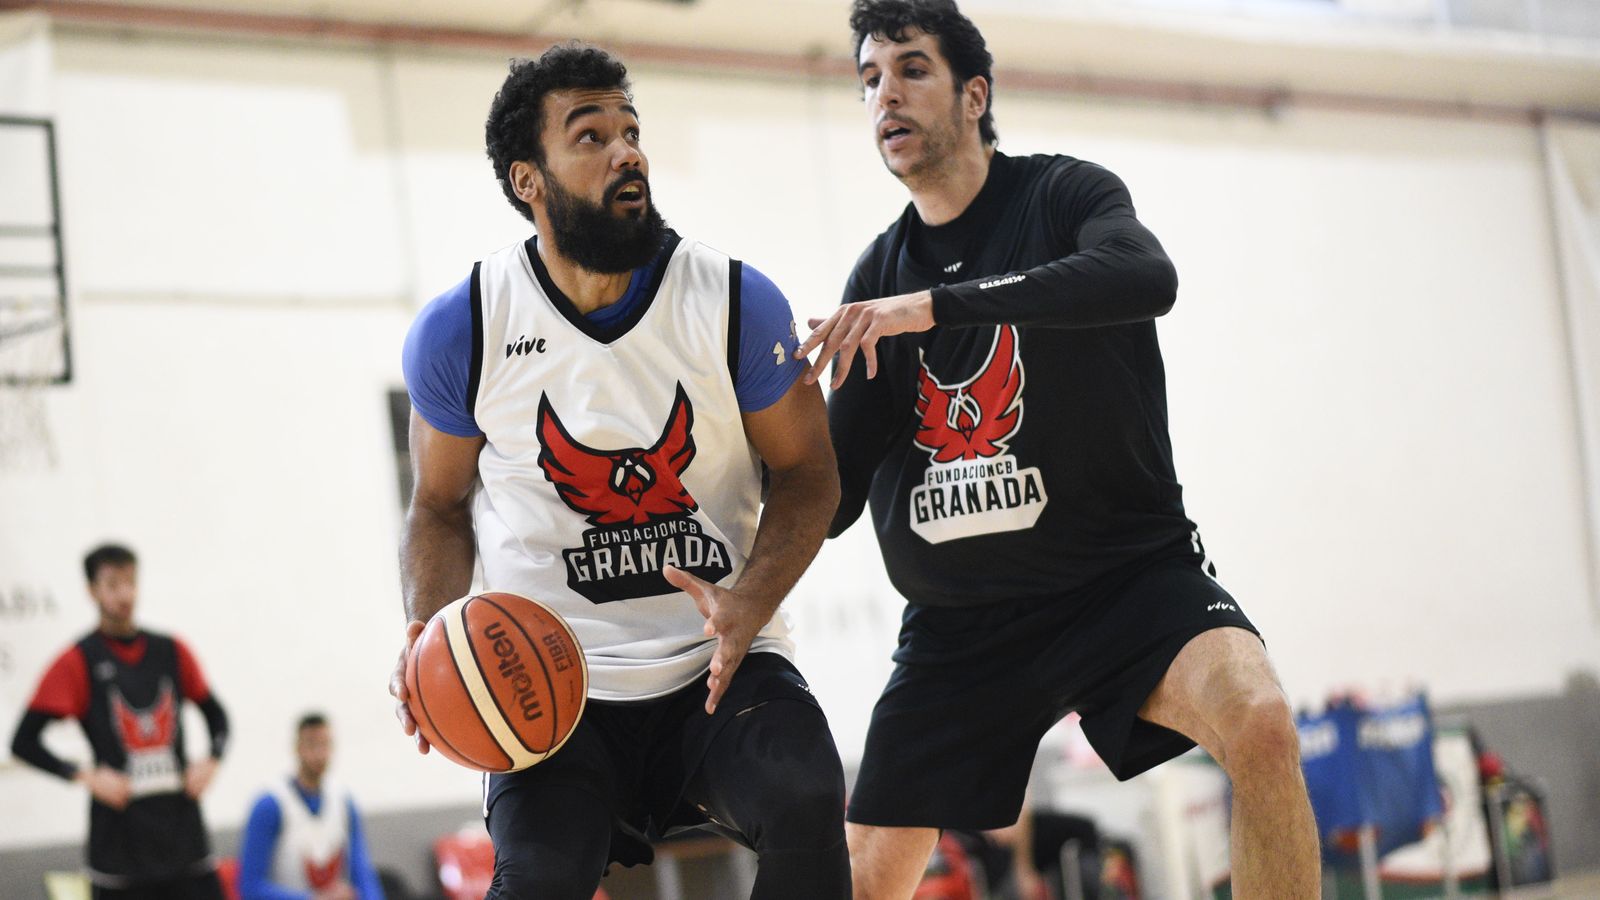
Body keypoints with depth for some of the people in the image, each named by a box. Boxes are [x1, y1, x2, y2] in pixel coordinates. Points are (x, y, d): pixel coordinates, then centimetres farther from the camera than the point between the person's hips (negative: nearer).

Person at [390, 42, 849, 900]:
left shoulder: (737, 303, -5)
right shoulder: (459, 330, -4)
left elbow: (804, 473, 3)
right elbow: (441, 505, 10)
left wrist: (750, 604, -16)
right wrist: (429, 637, -9)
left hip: (719, 662, 1)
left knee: (806, 800, -29)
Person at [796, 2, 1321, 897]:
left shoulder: (1063, 194, -4)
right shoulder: (878, 277, 9)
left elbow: (1146, 276, -30)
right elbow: (837, 493, 10)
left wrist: (934, 304, -34)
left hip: (1128, 571, -4)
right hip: (960, 617, 5)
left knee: (1260, 723, -33)